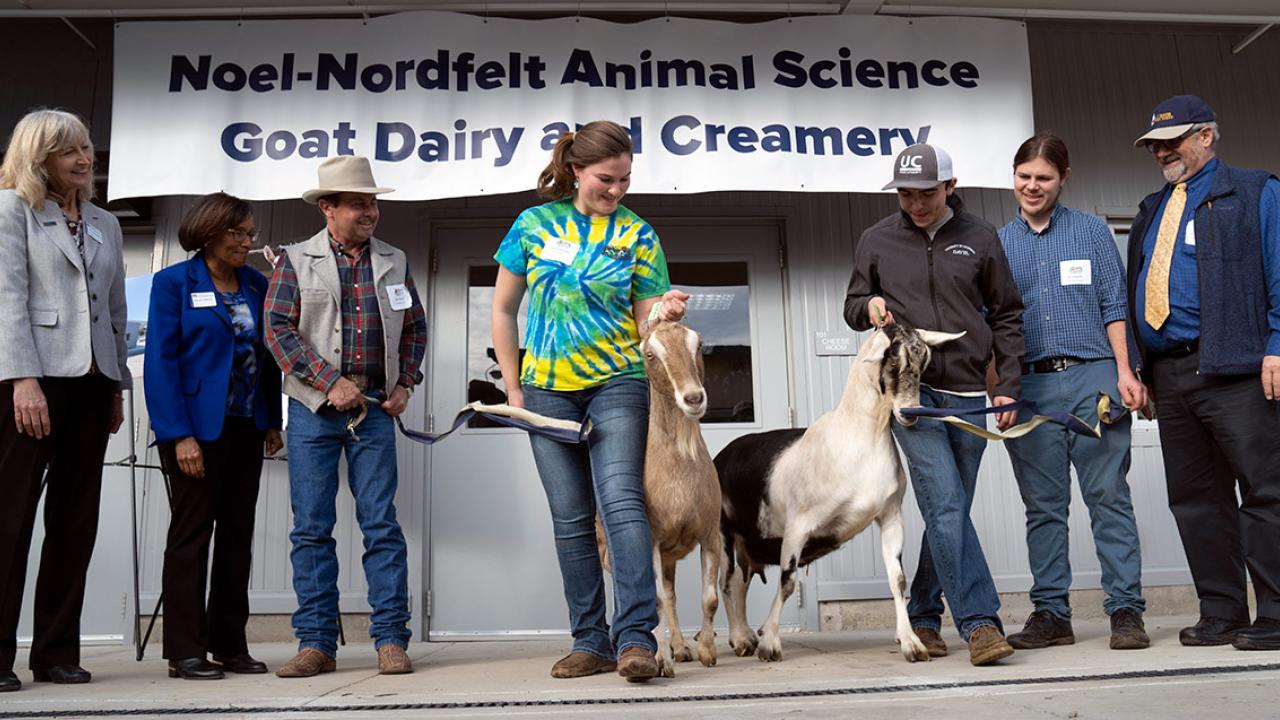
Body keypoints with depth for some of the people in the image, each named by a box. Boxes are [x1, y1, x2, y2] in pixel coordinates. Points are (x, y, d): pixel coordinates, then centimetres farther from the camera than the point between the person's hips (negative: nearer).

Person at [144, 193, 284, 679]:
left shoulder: (257, 285, 11)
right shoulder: (173, 283, -3)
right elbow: (161, 361, -9)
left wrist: (273, 422, 5)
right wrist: (180, 435, -16)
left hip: (246, 427, 5)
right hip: (197, 426, -5)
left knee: (238, 533, 7)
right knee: (191, 533, -1)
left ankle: (230, 645, 16)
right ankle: (184, 652, 6)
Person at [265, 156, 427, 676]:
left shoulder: (393, 262, 13)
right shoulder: (296, 260, 5)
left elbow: (415, 326, 19)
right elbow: (278, 328, -3)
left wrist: (405, 384, 6)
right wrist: (331, 382, -11)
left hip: (375, 409, 1)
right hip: (313, 409, -1)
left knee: (381, 524, -2)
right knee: (311, 528, 2)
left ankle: (391, 639, 5)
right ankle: (316, 643, 10)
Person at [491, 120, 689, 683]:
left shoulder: (637, 234, 2)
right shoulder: (535, 224, 5)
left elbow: (644, 325, 2)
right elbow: (503, 309, 10)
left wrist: (663, 312, -22)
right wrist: (514, 388, 5)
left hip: (617, 384, -2)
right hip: (548, 389, 2)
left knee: (621, 502, -17)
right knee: (571, 519, 5)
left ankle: (635, 637, -15)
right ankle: (590, 642, 14)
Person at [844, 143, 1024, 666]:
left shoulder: (979, 239, 8)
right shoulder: (877, 240, 7)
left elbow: (1006, 316, 12)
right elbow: (852, 307, 16)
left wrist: (1008, 386, 6)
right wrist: (869, 305, -9)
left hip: (967, 394, 2)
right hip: (910, 390, -2)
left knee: (949, 512, 8)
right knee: (946, 506, -14)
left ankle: (922, 617, 22)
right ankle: (980, 622, -10)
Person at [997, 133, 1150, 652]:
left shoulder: (1090, 231, 10)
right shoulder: (998, 243, 13)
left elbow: (1114, 306, 5)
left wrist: (1124, 371, -6)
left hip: (1091, 377, -2)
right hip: (1030, 387, 2)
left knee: (1109, 496, -3)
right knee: (1043, 506, 5)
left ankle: (1126, 611, 3)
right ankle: (1051, 613, 12)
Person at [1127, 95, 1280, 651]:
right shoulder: (1151, 212, 22)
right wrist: (1138, 367, 13)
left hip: (1234, 370, -6)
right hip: (1169, 372, 6)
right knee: (1195, 498, 8)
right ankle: (1221, 615, 16)